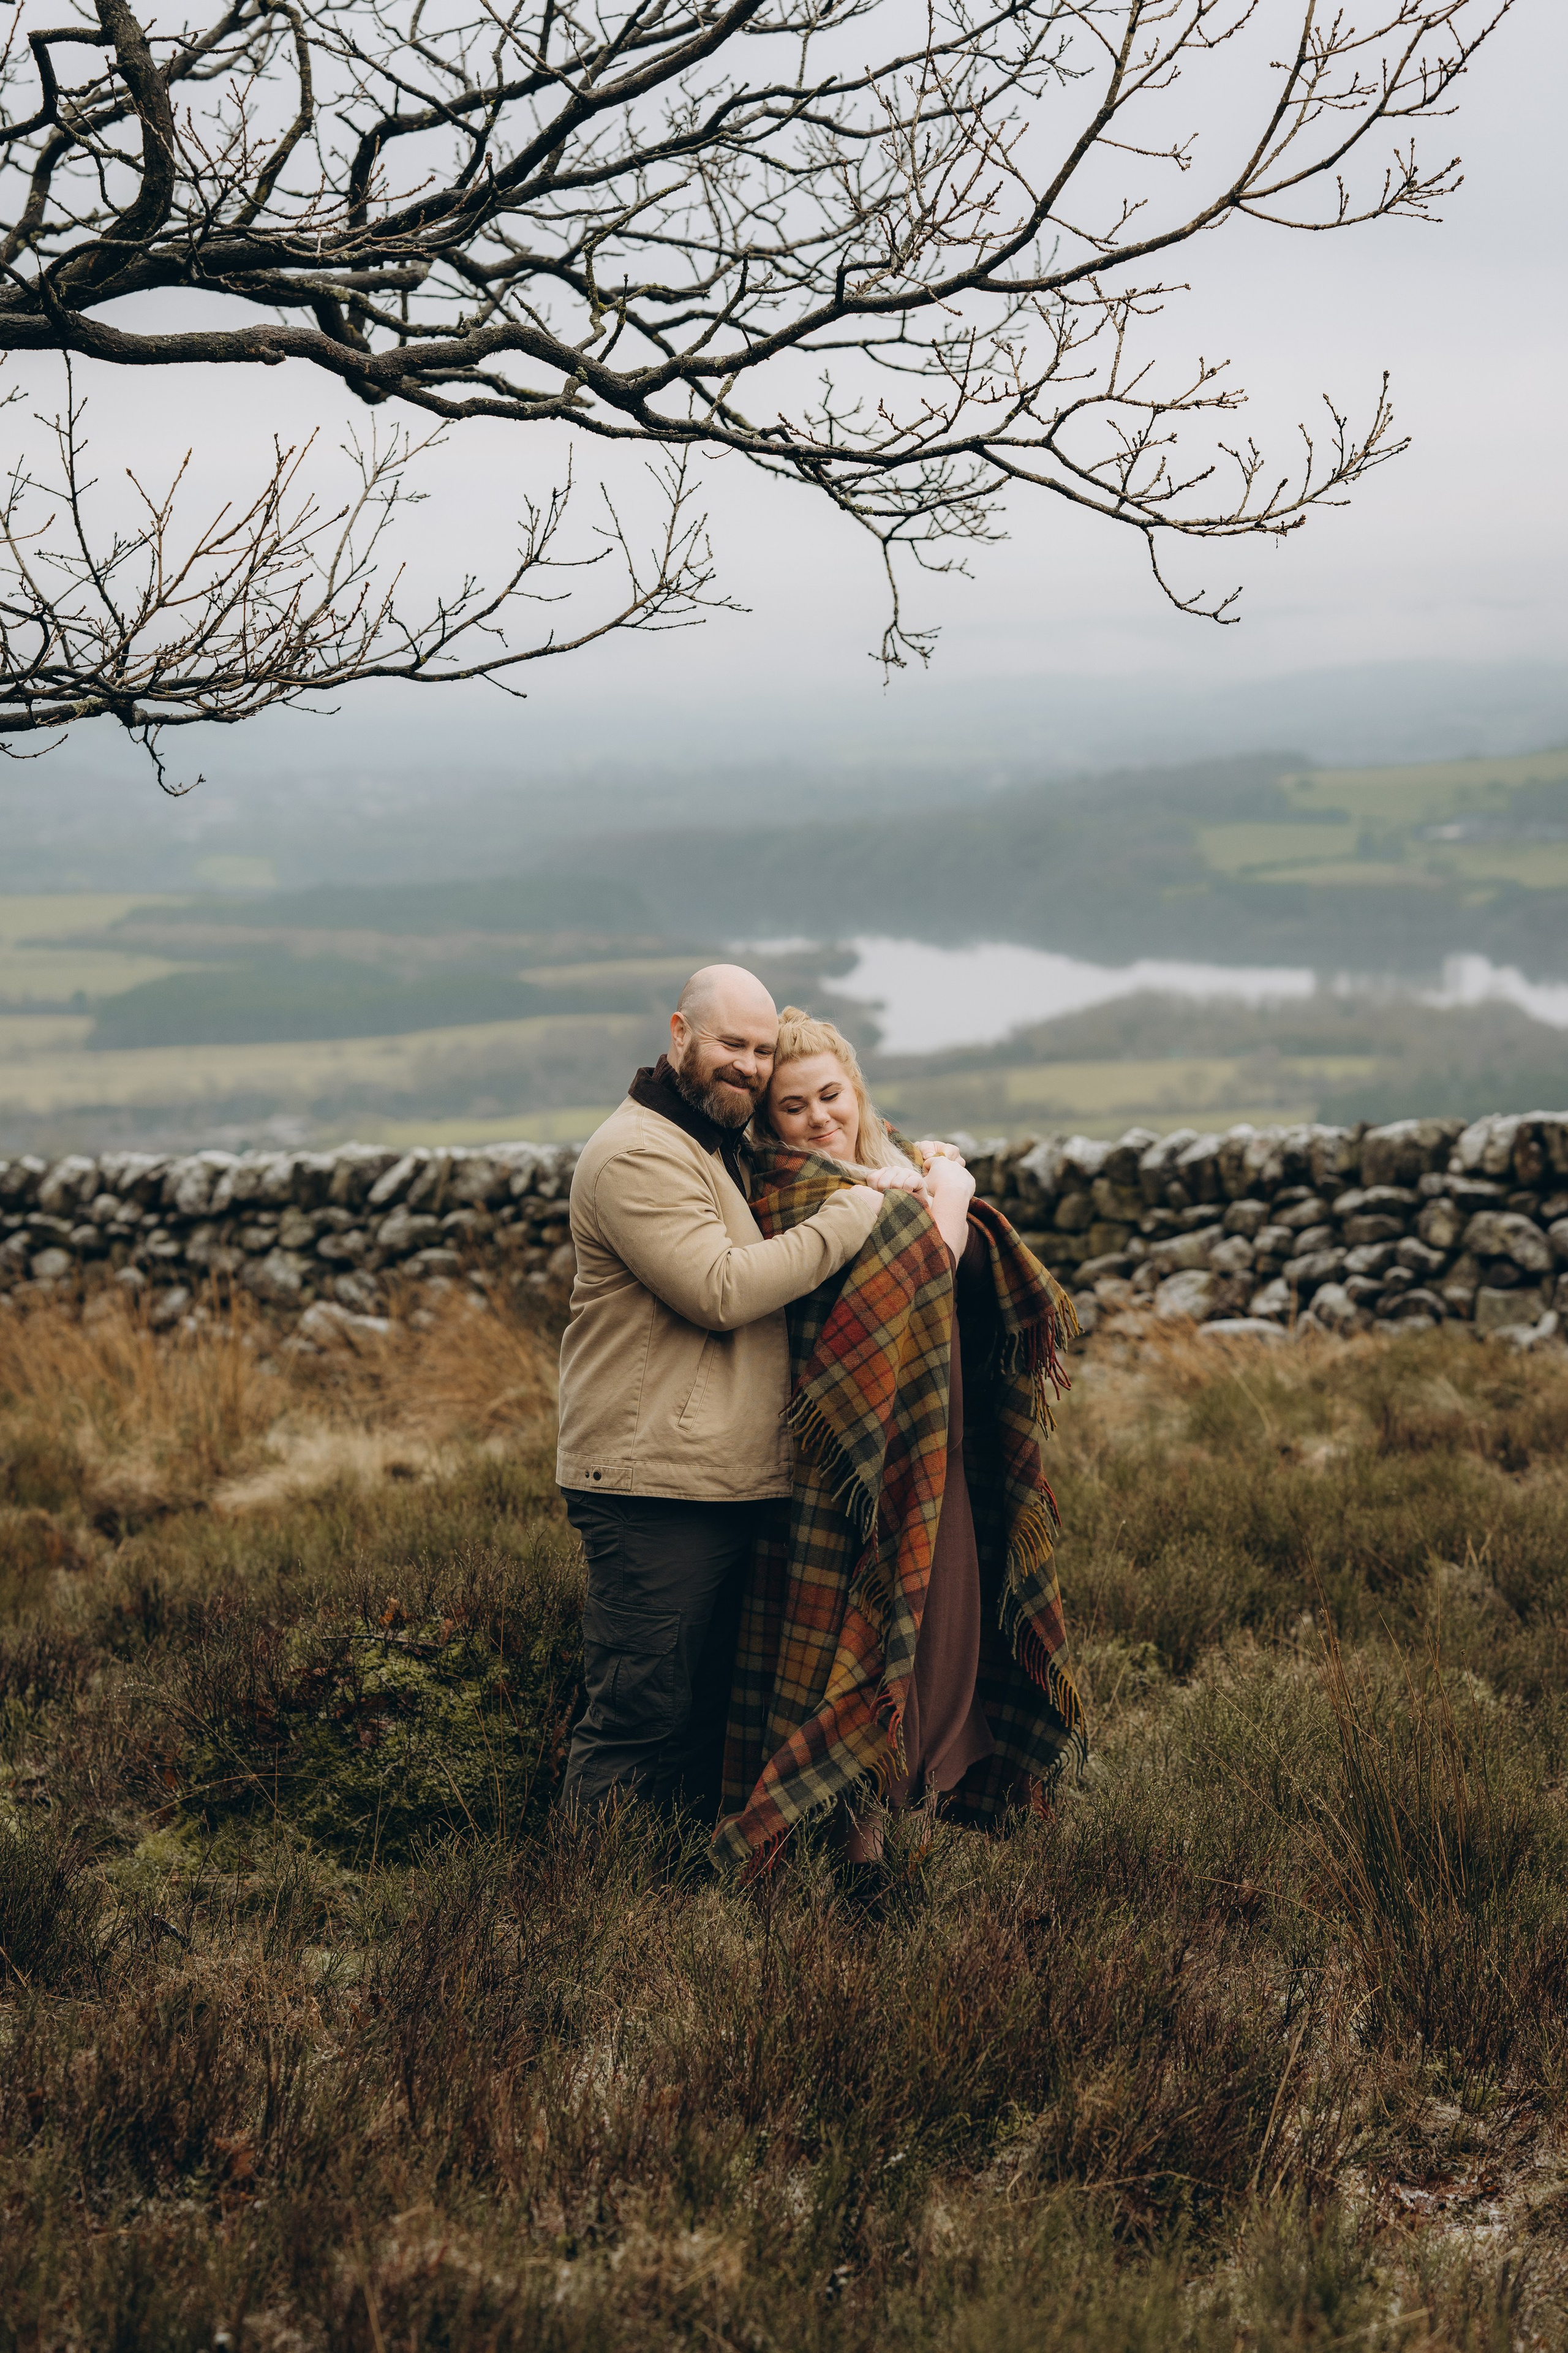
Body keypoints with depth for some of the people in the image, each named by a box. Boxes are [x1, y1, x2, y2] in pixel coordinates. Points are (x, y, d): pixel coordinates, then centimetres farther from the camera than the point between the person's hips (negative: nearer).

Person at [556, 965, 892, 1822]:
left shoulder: (727, 1151, 20)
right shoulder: (638, 1153, -14)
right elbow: (723, 1290, -24)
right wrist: (849, 1217, -17)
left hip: (735, 1488, 10)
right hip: (653, 1492, -10)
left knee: (705, 1713, 17)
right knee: (638, 1713, -7)